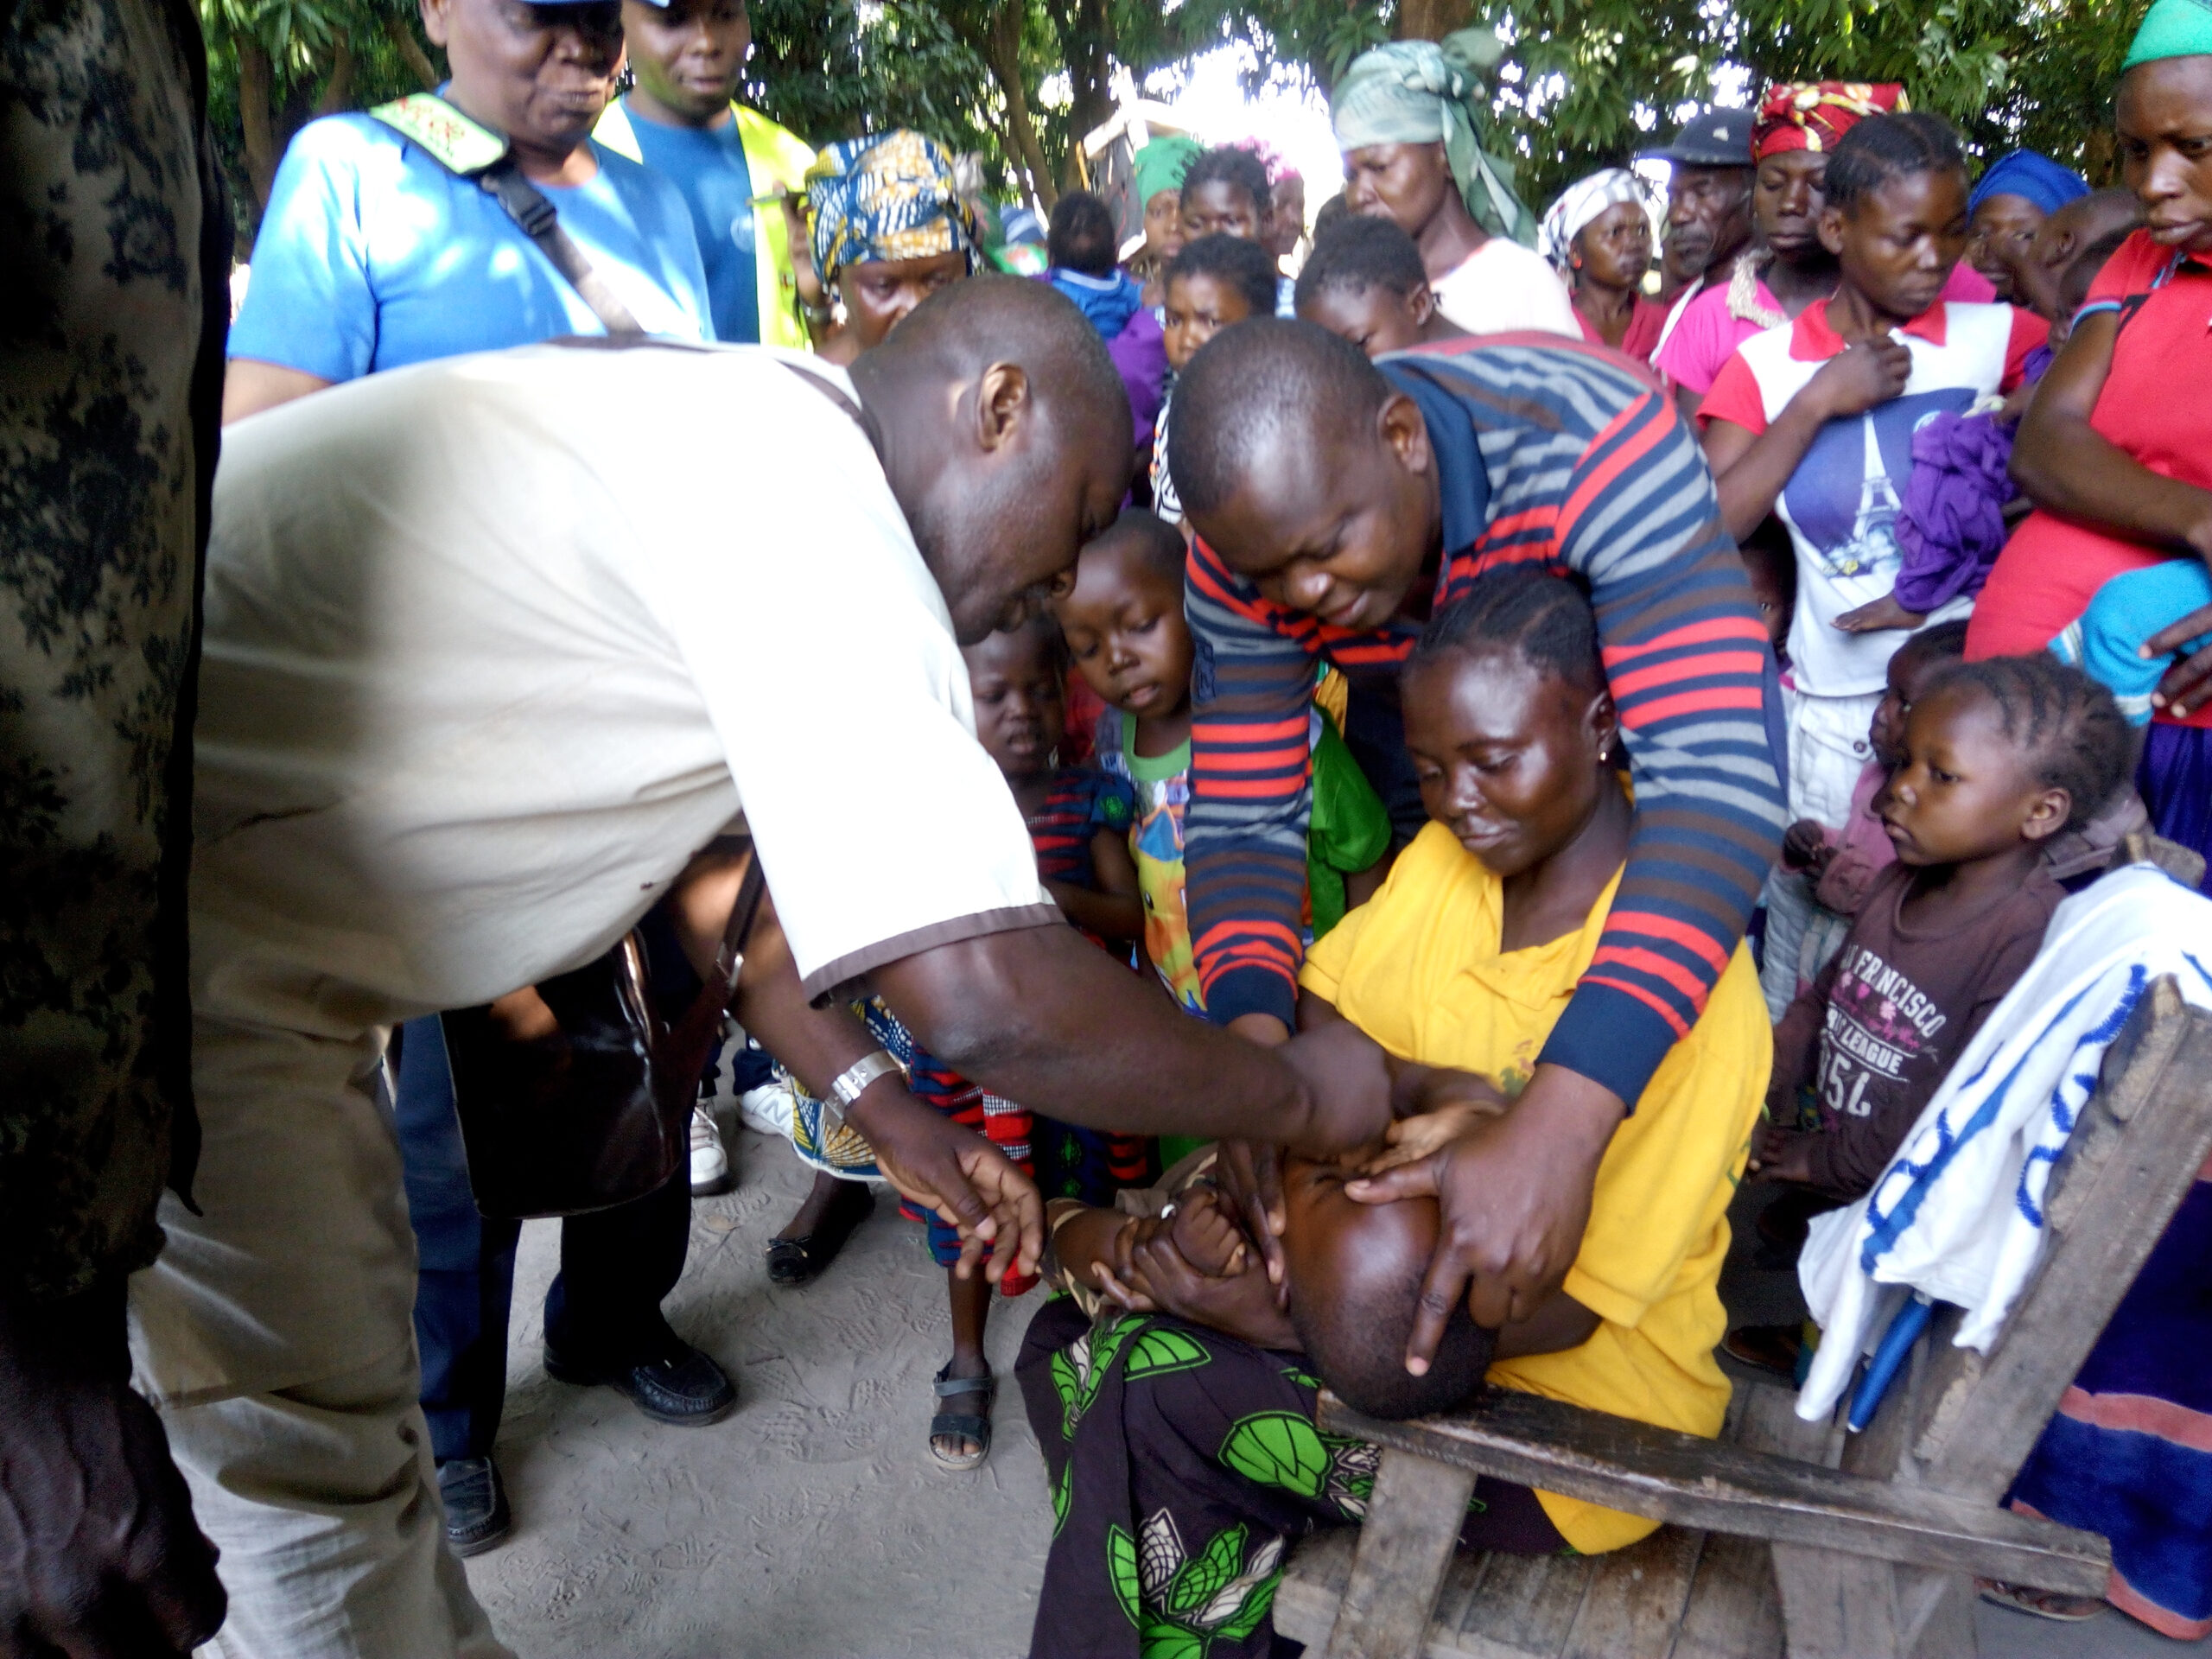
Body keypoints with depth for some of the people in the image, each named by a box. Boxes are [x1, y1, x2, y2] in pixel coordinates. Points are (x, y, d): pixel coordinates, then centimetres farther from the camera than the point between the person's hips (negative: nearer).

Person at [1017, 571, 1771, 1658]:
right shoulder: (1443, 860, -1)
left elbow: (1567, 1309, -20)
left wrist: (1280, 1317, -25)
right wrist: (1436, 1085, -23)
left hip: (1584, 1402, -6)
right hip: (1414, 1309, 6)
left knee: (1138, 1385, -23)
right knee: (1076, 1341, -11)